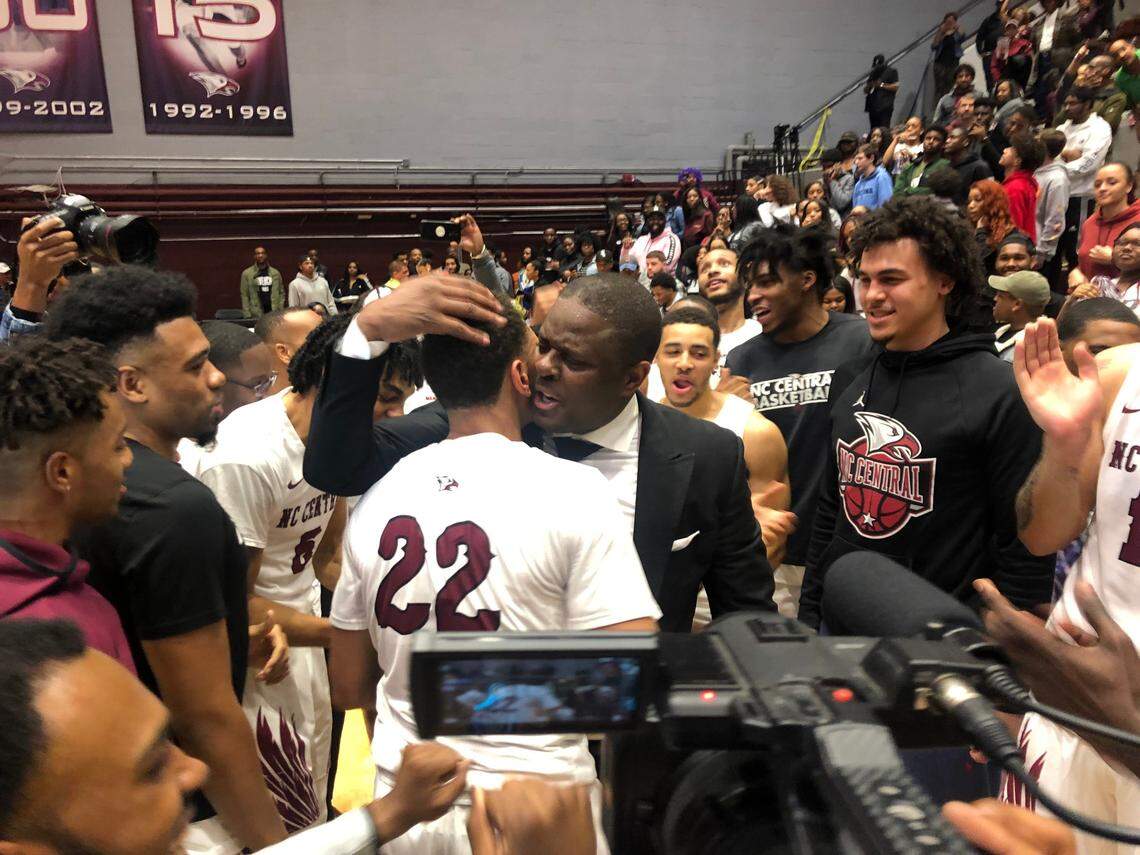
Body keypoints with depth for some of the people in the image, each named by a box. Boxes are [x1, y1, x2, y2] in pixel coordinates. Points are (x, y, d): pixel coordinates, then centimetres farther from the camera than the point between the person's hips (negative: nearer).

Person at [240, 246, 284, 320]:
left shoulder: (275, 273, 10)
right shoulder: (247, 273, 3)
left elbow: (281, 293, 11)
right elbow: (245, 296, 1)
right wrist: (247, 316, -7)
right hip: (256, 316, -2)